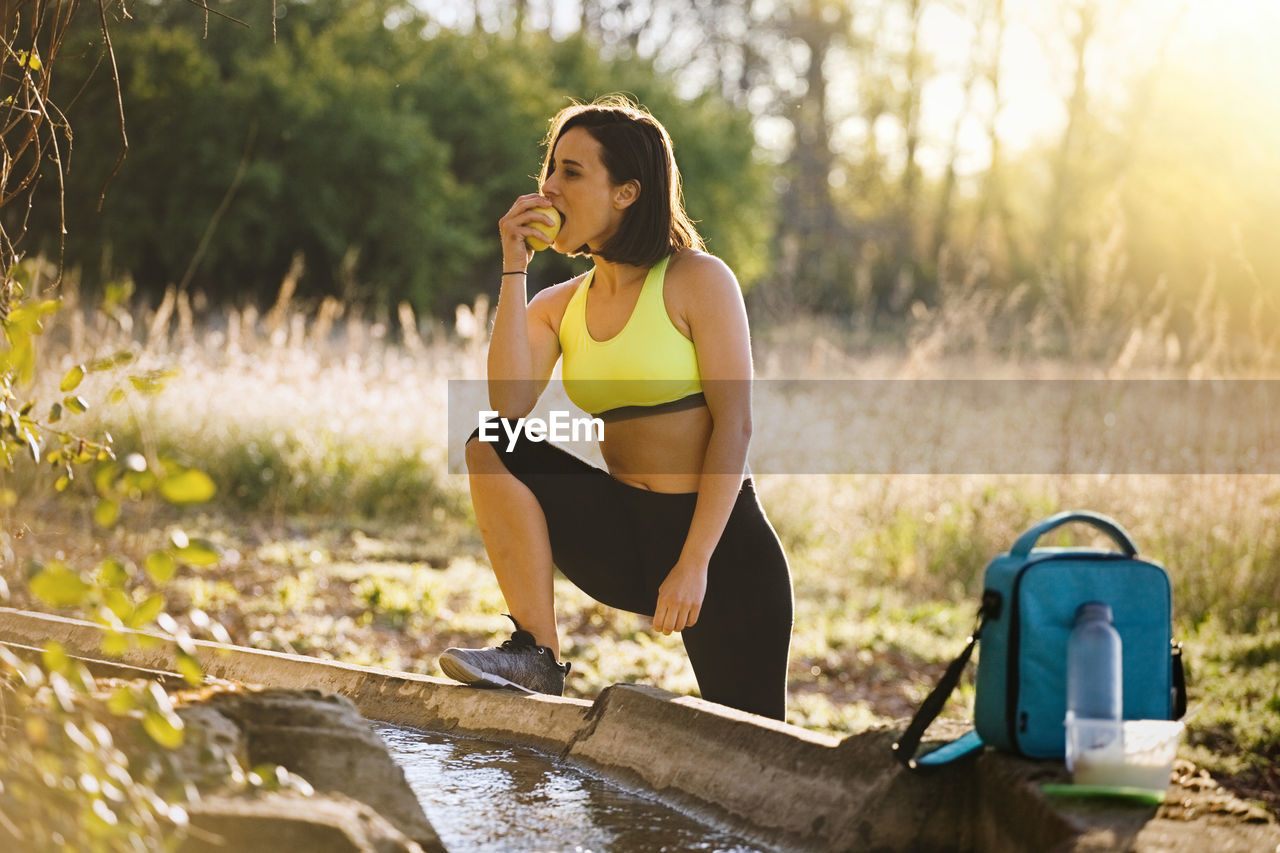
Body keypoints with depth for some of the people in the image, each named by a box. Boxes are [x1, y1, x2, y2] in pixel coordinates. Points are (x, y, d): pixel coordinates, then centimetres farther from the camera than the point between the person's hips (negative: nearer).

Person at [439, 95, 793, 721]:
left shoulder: (697, 280, -6)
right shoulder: (560, 306, 9)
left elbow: (734, 424, -12)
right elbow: (507, 408, -10)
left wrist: (694, 564, -19)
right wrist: (514, 269, -7)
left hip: (721, 537, -4)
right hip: (623, 539, 4)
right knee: (490, 449, -17)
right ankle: (537, 655, -15)